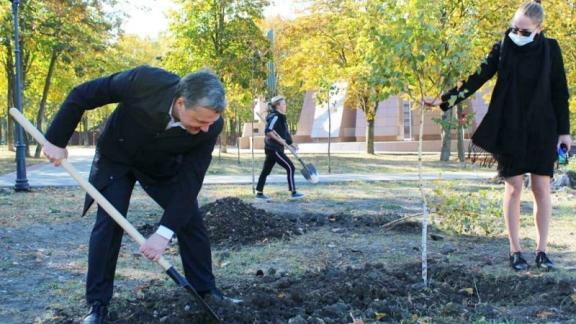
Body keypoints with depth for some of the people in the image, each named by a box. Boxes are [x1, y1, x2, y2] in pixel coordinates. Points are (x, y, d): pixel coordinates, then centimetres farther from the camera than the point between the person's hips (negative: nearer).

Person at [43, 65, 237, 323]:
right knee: (109, 222, -11)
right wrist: (56, 141, -19)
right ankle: (98, 303, 0)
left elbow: (190, 180, -27)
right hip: (116, 157, -2)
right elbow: (81, 95, -25)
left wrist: (164, 233, -34)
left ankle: (207, 292, 14)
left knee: (191, 220, -2)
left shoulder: (210, 126, -32)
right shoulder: (143, 81, -39)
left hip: (164, 165, 2)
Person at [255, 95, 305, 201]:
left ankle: (259, 193, 16)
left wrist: (292, 144, 18)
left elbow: (284, 133, 21)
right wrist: (279, 140, -22)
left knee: (266, 170, 11)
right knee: (290, 167, -6)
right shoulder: (275, 117, -15)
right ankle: (293, 193, -2)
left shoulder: (280, 117, 15)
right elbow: (268, 131, -26)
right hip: (274, 148, -10)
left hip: (272, 149, 10)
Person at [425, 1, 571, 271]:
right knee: (513, 188, 3)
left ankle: (542, 250, 13)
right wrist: (446, 99, -15)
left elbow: (560, 92, 3)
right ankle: (515, 251, 10)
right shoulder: (502, 49, -1)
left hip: (542, 129, 1)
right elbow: (476, 79, -5)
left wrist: (564, 130, 1)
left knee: (541, 188, 3)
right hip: (509, 130, 0)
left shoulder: (550, 49, -1)